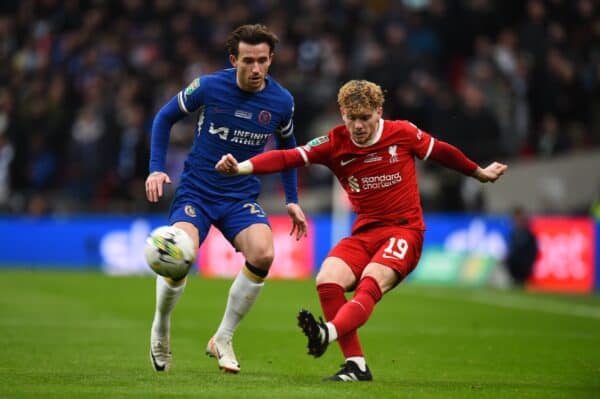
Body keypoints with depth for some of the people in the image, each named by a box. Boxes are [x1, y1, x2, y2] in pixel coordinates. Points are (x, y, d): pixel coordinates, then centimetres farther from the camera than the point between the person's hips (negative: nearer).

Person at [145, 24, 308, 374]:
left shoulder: (281, 102, -4)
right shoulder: (209, 87, -11)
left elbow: (287, 146, 17)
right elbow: (165, 118, 5)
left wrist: (292, 200, 13)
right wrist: (157, 168, -4)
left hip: (242, 197, 2)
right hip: (196, 191, -2)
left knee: (263, 253, -27)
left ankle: (223, 339, -5)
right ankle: (161, 329, 6)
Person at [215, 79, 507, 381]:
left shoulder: (403, 133, -3)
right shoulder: (334, 143, -2)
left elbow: (442, 152, 14)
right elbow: (287, 158, -14)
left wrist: (479, 173, 29)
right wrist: (241, 167, -29)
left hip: (404, 229, -3)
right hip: (364, 232, 3)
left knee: (370, 283, -30)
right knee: (327, 281, -21)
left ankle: (329, 333, -55)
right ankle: (356, 365, -15)